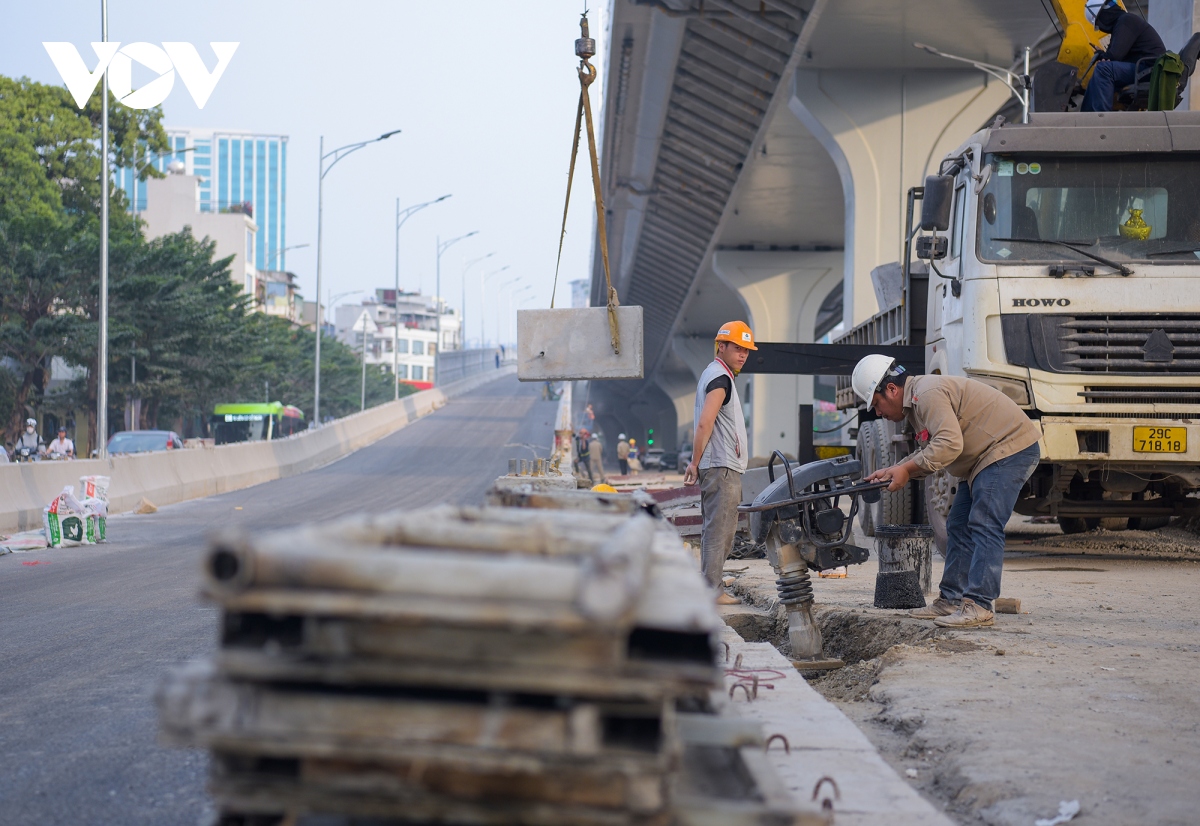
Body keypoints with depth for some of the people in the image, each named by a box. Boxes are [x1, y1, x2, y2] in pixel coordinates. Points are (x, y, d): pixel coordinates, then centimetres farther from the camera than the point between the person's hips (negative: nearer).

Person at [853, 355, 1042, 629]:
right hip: (986, 459, 12)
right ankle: (951, 599, 16)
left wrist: (906, 469, -23)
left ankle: (978, 605, -21)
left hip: (1010, 448, -12)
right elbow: (929, 452, 18)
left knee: (984, 527, -17)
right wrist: (892, 470, 7)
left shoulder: (928, 393, -20)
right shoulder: (916, 401, 15)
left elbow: (949, 445, -30)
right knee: (959, 527, 12)